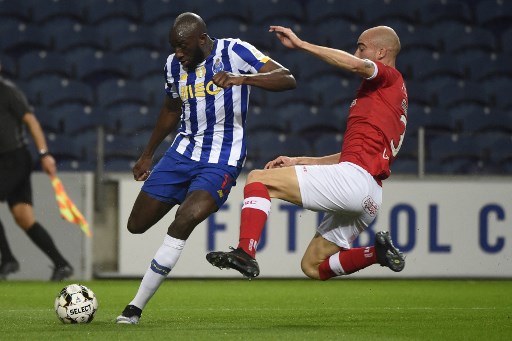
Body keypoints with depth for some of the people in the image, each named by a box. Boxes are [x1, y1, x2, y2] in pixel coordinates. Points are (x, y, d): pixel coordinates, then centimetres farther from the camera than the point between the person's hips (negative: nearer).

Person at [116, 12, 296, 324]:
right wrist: (147, 155, 29)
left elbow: (287, 79, -21)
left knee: (183, 223, -26)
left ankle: (136, 307, -18)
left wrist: (241, 79, -36)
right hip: (183, 152, 6)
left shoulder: (234, 52, -12)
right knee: (137, 225, 4)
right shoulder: (174, 65, 5)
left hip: (221, 161, -6)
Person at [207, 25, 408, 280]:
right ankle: (379, 252, 3)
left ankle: (245, 252, -24)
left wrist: (300, 44, -17)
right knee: (312, 266, 16)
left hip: (354, 177, -10)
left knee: (258, 179, -8)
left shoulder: (390, 78, 2)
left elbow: (355, 64, -22)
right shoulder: (391, 95, 30)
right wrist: (298, 162, 26)